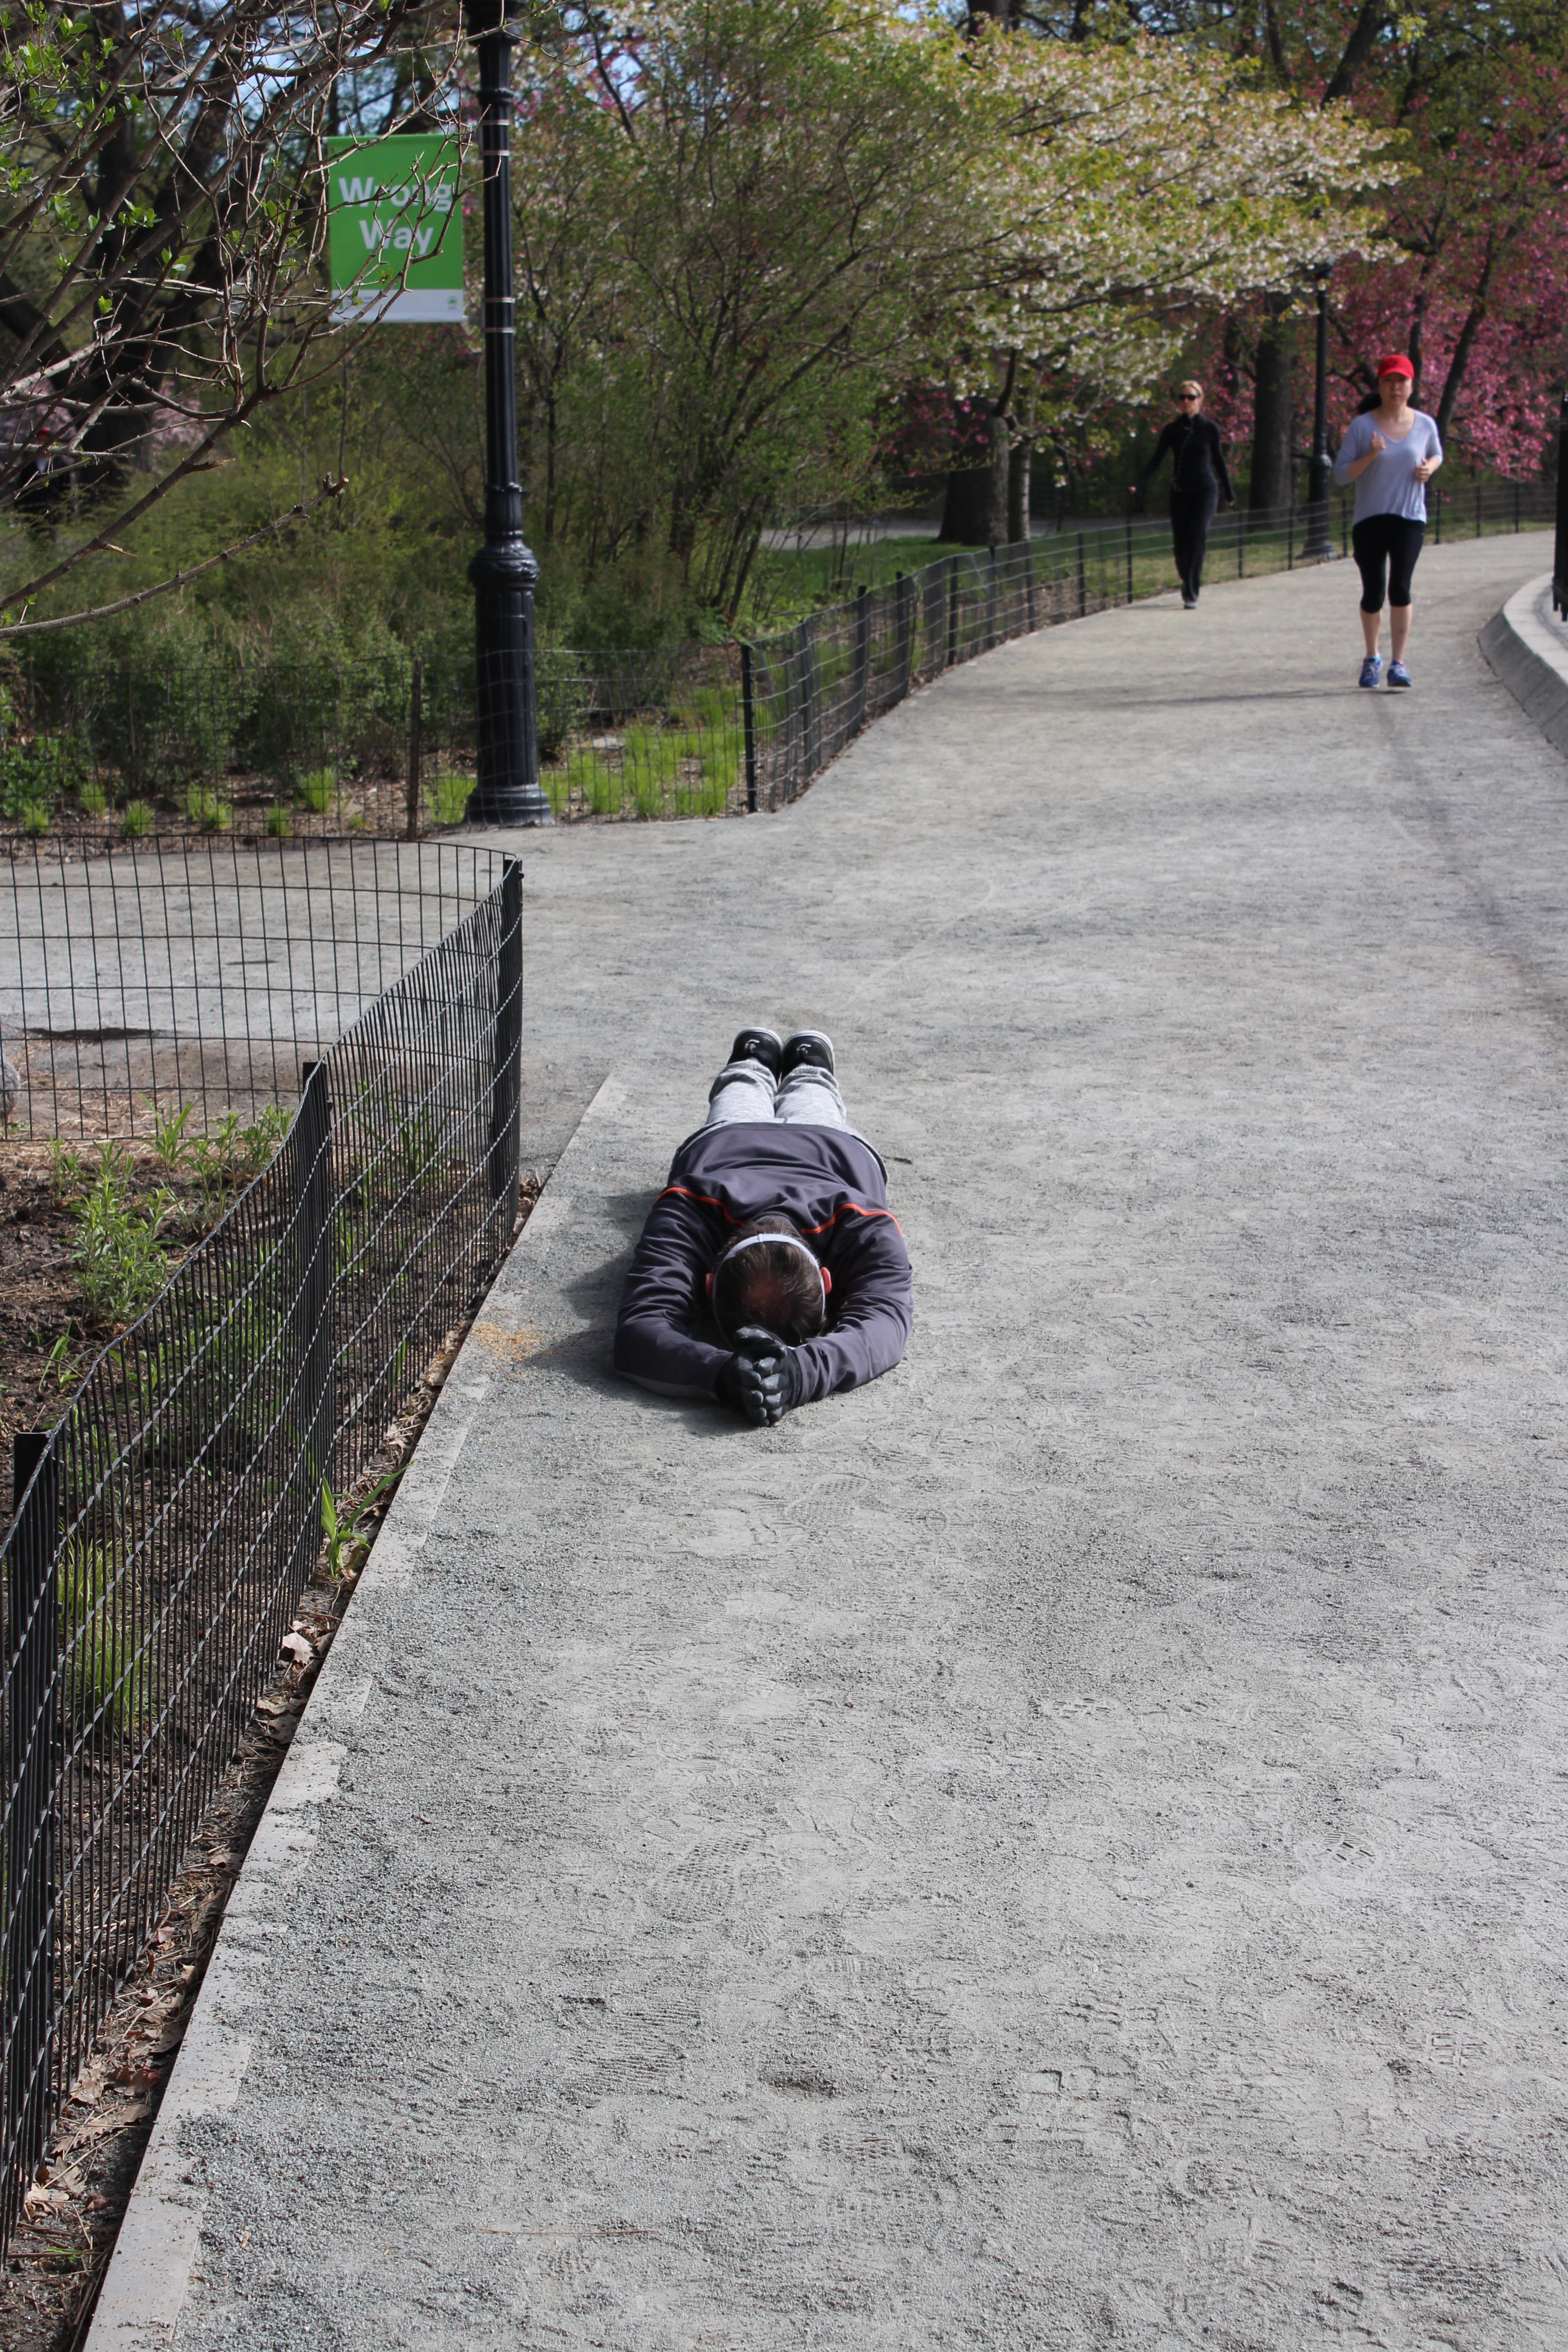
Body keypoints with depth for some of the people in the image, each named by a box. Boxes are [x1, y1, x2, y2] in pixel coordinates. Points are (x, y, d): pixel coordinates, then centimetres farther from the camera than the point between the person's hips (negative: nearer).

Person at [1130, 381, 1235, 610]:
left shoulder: (1209, 428, -1)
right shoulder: (1173, 429, 2)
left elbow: (1219, 461, 10)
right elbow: (1156, 461, -1)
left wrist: (1229, 492, 18)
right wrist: (1139, 485, -16)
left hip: (1205, 491, -2)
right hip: (1180, 493, 2)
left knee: (1196, 540, -19)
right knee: (1180, 546, 2)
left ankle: (1191, 596, -20)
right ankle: (1188, 588, 27)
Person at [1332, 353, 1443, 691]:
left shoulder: (1425, 424, 4)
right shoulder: (1362, 426, -3)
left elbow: (1436, 454, 24)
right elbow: (1341, 474, -5)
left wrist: (1429, 467, 1)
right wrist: (1370, 456, -20)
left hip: (1409, 518, 0)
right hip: (1369, 520, 0)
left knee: (1400, 587, -16)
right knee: (1373, 594, 5)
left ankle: (1398, 663, -13)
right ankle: (1371, 658, 28)